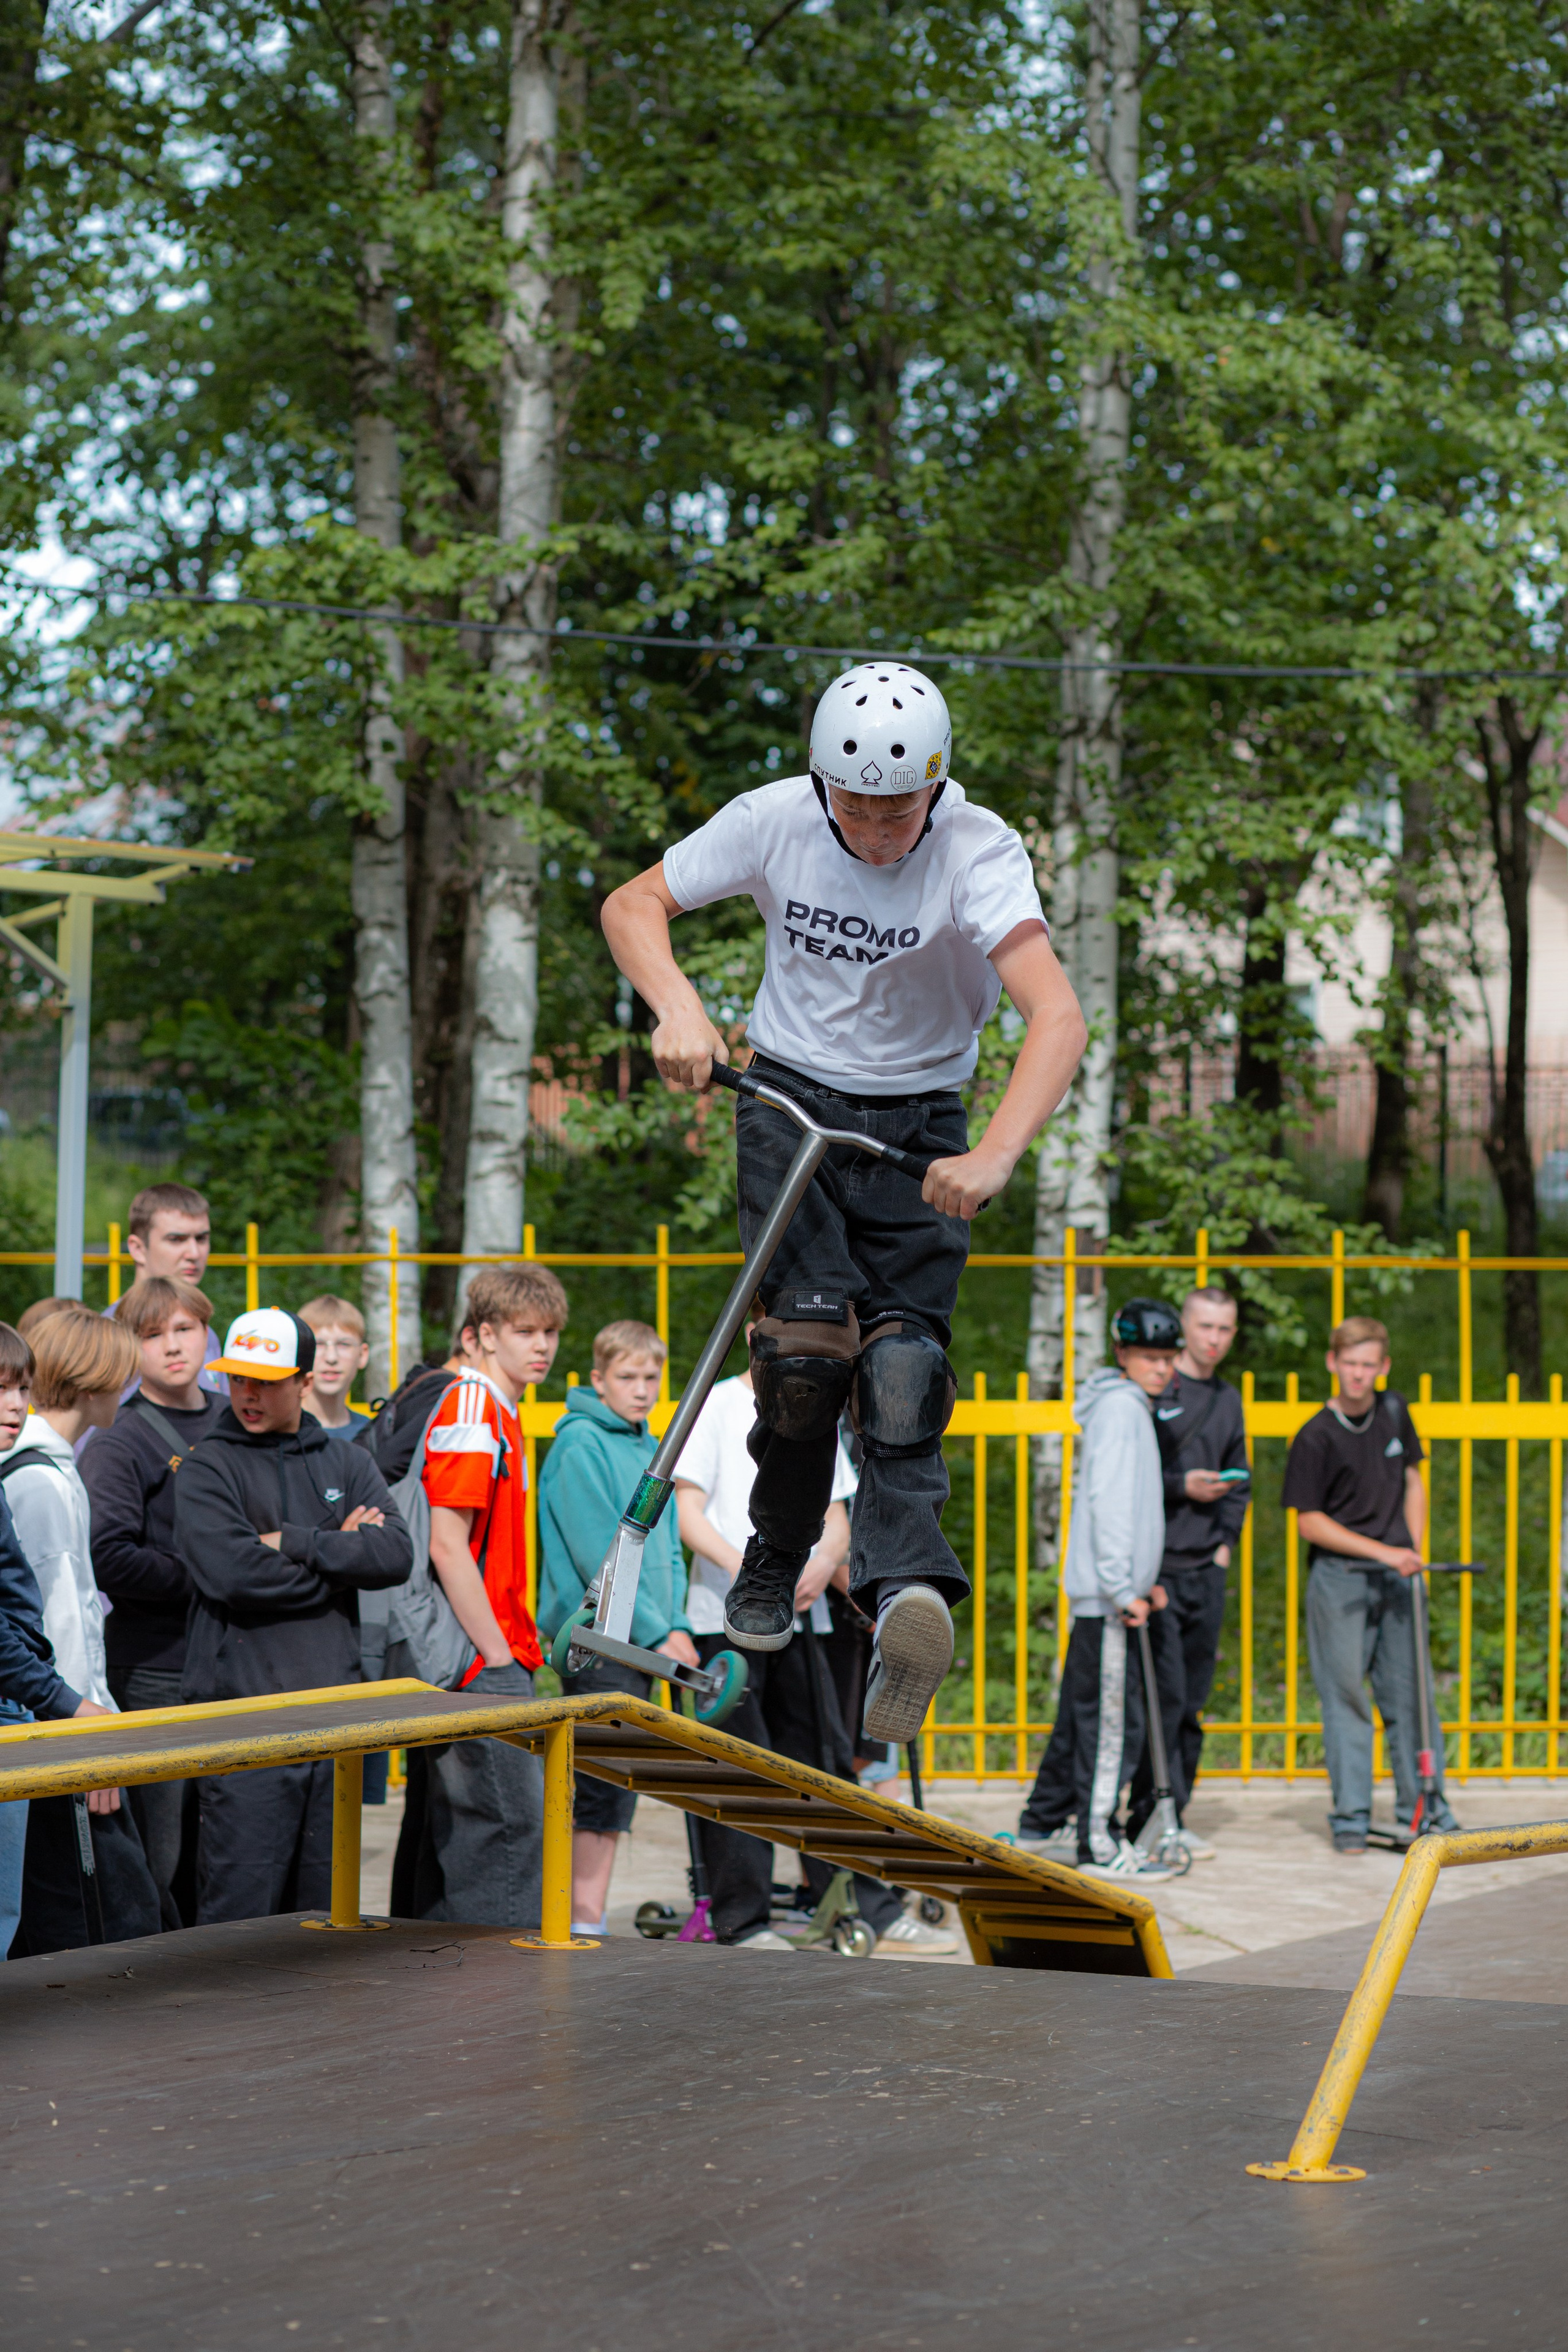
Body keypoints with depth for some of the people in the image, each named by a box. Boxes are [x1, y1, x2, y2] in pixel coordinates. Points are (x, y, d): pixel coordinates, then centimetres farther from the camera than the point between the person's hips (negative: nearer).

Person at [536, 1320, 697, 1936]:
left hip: (641, 1645, 8)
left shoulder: (648, 1448, 17)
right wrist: (659, 1633, -16)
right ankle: (584, 1926, -6)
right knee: (600, 1790, -9)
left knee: (618, 1793, 9)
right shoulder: (580, 1445, -10)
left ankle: (591, 1924, 13)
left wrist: (679, 1626, 3)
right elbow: (598, 1556, -16)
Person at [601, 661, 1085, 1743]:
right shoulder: (776, 819, -13)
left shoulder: (979, 851, -21)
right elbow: (634, 904, -2)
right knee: (812, 1332, -18)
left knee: (905, 1354, -16)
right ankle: (775, 1561, 2)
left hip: (917, 1119, 0)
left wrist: (995, 1155, -48)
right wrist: (680, 1006, -22)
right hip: (792, 1095, 0)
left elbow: (1058, 1017, -34)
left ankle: (908, 1584, -26)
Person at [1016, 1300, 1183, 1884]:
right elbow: (1107, 1503, -18)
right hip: (1107, 1595, -10)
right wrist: (1122, 1589, -20)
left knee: (1083, 1709, 16)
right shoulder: (1119, 1407, -11)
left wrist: (1142, 1579, 19)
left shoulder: (1132, 1408, 19)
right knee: (1112, 1719, -9)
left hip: (1102, 1592, 10)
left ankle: (1041, 1823, 24)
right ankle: (1099, 1847, -7)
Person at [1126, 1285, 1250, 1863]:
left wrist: (1225, 1542, 12)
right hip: (1156, 1569, -7)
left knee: (1192, 1701, 8)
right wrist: (1182, 1486, -16)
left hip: (1206, 1572, 7)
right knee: (1165, 1696, -12)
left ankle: (1171, 1817, 14)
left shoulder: (1228, 1400, 16)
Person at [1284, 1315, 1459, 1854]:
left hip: (1396, 1579, 5)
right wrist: (1383, 1552, -15)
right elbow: (1310, 1523, -10)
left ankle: (1424, 1806, 15)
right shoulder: (1316, 1437, -11)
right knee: (1345, 1694, -3)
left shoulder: (1393, 1411, 5)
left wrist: (1413, 1553, 4)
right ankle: (1350, 1817, 2)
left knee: (1411, 1689, 6)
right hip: (1339, 1581, -5)